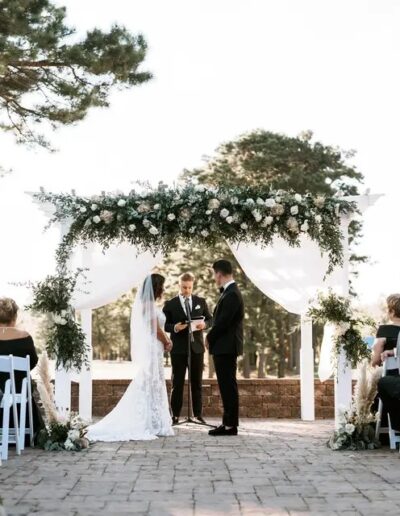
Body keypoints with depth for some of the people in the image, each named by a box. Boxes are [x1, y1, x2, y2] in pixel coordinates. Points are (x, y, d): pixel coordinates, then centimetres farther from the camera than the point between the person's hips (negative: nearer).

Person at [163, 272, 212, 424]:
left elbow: (210, 319, 10)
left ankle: (198, 414, 13)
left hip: (197, 347, 2)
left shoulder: (201, 301, 9)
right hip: (178, 349, -2)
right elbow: (165, 325, 1)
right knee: (177, 383, 1)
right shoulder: (170, 304, 2)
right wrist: (174, 327, -20)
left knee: (197, 383, 7)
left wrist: (204, 324, -12)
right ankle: (175, 415, 5)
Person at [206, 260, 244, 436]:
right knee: (226, 386, 12)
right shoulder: (230, 292, 15)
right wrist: (212, 337, 6)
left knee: (228, 386, -6)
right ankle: (229, 422, 17)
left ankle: (230, 425, -2)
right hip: (224, 347, 10)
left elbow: (223, 322, -20)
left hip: (226, 347, -10)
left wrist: (210, 338, -7)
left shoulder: (231, 294, -17)